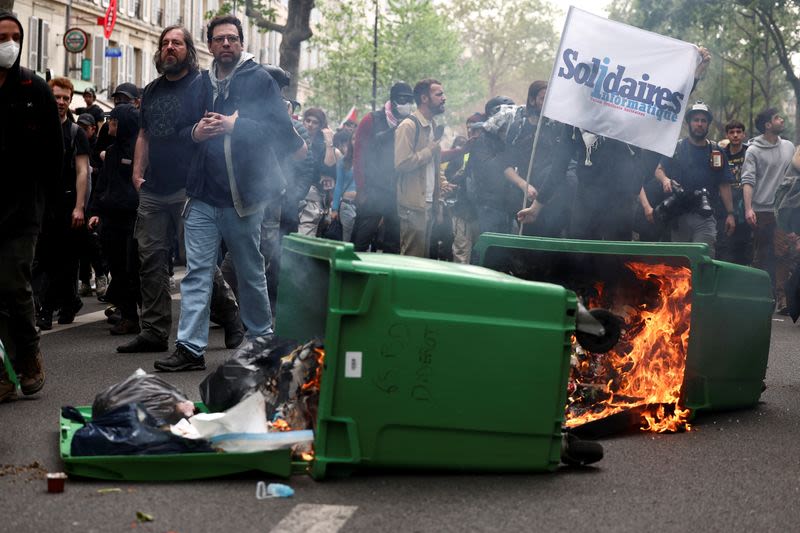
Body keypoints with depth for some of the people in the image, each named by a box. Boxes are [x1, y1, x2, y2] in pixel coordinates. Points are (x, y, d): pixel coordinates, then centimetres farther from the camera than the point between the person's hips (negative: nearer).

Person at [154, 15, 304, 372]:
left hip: (243, 196, -3)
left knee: (251, 273, 10)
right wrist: (197, 132, -4)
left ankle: (261, 339, 25)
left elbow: (278, 128, -10)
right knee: (197, 272, -3)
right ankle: (190, 348, -4)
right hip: (203, 197, 4)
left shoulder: (259, 80, -1)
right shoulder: (201, 84, 13)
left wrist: (235, 125, -17)